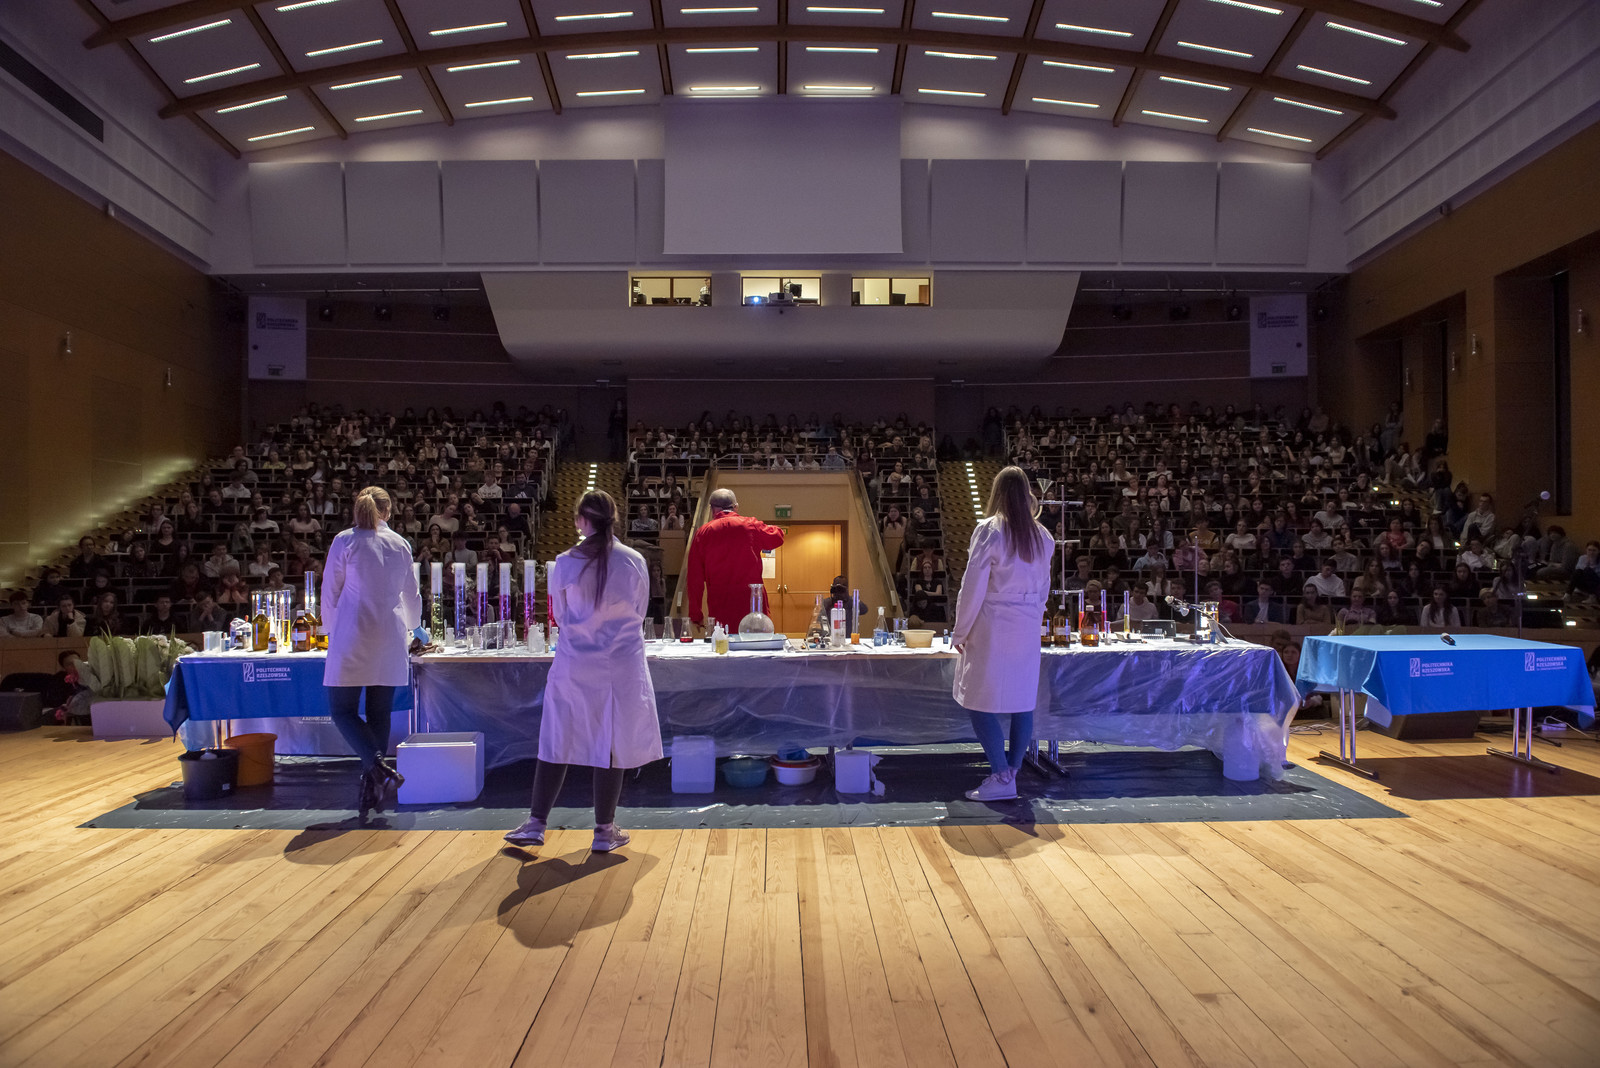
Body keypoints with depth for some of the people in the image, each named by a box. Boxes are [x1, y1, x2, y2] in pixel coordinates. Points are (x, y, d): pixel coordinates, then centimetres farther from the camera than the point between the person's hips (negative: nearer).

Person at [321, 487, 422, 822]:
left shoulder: (345, 541, -1)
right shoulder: (400, 545, 9)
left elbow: (329, 594, 2)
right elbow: (412, 596, 21)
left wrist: (333, 633, 18)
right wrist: (409, 629, 39)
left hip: (353, 637, -3)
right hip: (390, 640, 4)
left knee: (342, 709, 5)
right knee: (379, 713, 8)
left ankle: (377, 764, -17)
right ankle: (371, 791, 9)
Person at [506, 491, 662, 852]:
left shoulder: (565, 563, -7)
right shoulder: (634, 562, -6)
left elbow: (560, 615, 5)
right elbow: (639, 613, 6)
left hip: (574, 666, 0)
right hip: (622, 665, 0)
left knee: (557, 744, 11)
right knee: (612, 745, 8)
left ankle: (536, 824, 19)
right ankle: (604, 830, 17)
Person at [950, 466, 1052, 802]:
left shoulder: (988, 530, -10)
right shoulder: (1042, 536, 7)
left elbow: (973, 586, -10)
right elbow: (1044, 587, 13)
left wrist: (960, 632, -4)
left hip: (992, 628, -6)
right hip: (1027, 629, 6)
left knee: (981, 703, 1)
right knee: (1022, 701, 10)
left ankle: (1001, 777, -1)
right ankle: (1011, 772, 17)